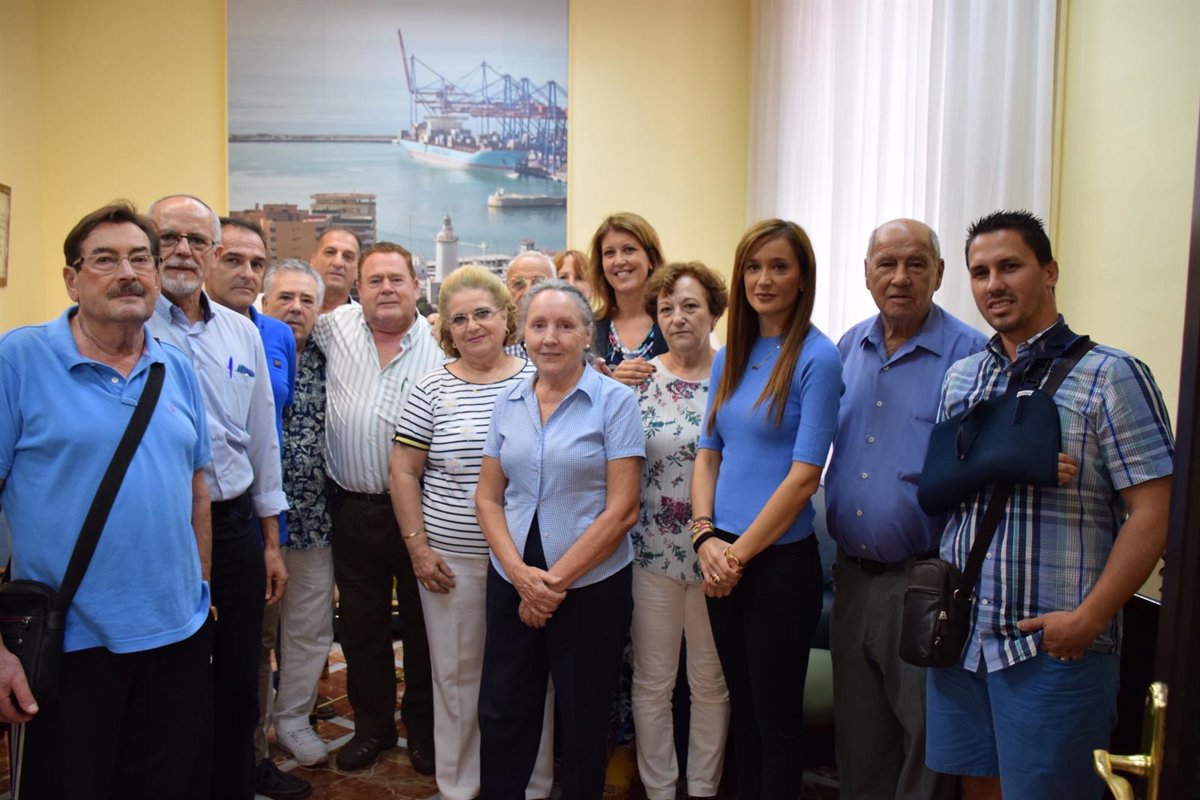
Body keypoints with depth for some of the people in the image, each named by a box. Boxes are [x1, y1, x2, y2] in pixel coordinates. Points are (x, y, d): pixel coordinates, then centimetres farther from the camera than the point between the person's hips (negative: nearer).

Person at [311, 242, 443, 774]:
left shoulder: (440, 344, -8)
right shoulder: (336, 327, 2)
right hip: (353, 507, 3)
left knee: (423, 624, 11)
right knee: (360, 624, 15)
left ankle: (424, 729, 31)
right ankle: (372, 725, 35)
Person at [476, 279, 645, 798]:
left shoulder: (615, 401, -9)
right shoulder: (508, 402, 4)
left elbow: (622, 509, -13)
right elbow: (488, 497, 5)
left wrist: (556, 580, -13)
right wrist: (519, 572, -9)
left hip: (591, 586, -3)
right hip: (512, 580, 4)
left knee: (582, 720, 13)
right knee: (501, 713, 13)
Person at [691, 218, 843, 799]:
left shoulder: (817, 358, -12)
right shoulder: (730, 356, 7)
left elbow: (804, 475, -16)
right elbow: (708, 453, 9)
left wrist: (740, 552, -14)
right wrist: (705, 536, -5)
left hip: (781, 561, -6)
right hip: (723, 559, 6)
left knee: (776, 714, 10)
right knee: (741, 703, 20)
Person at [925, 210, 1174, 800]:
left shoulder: (1110, 376, -7)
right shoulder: (959, 378, 10)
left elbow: (1154, 512, -12)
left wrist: (1087, 619, -17)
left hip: (1053, 646, -5)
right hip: (961, 638, 5)